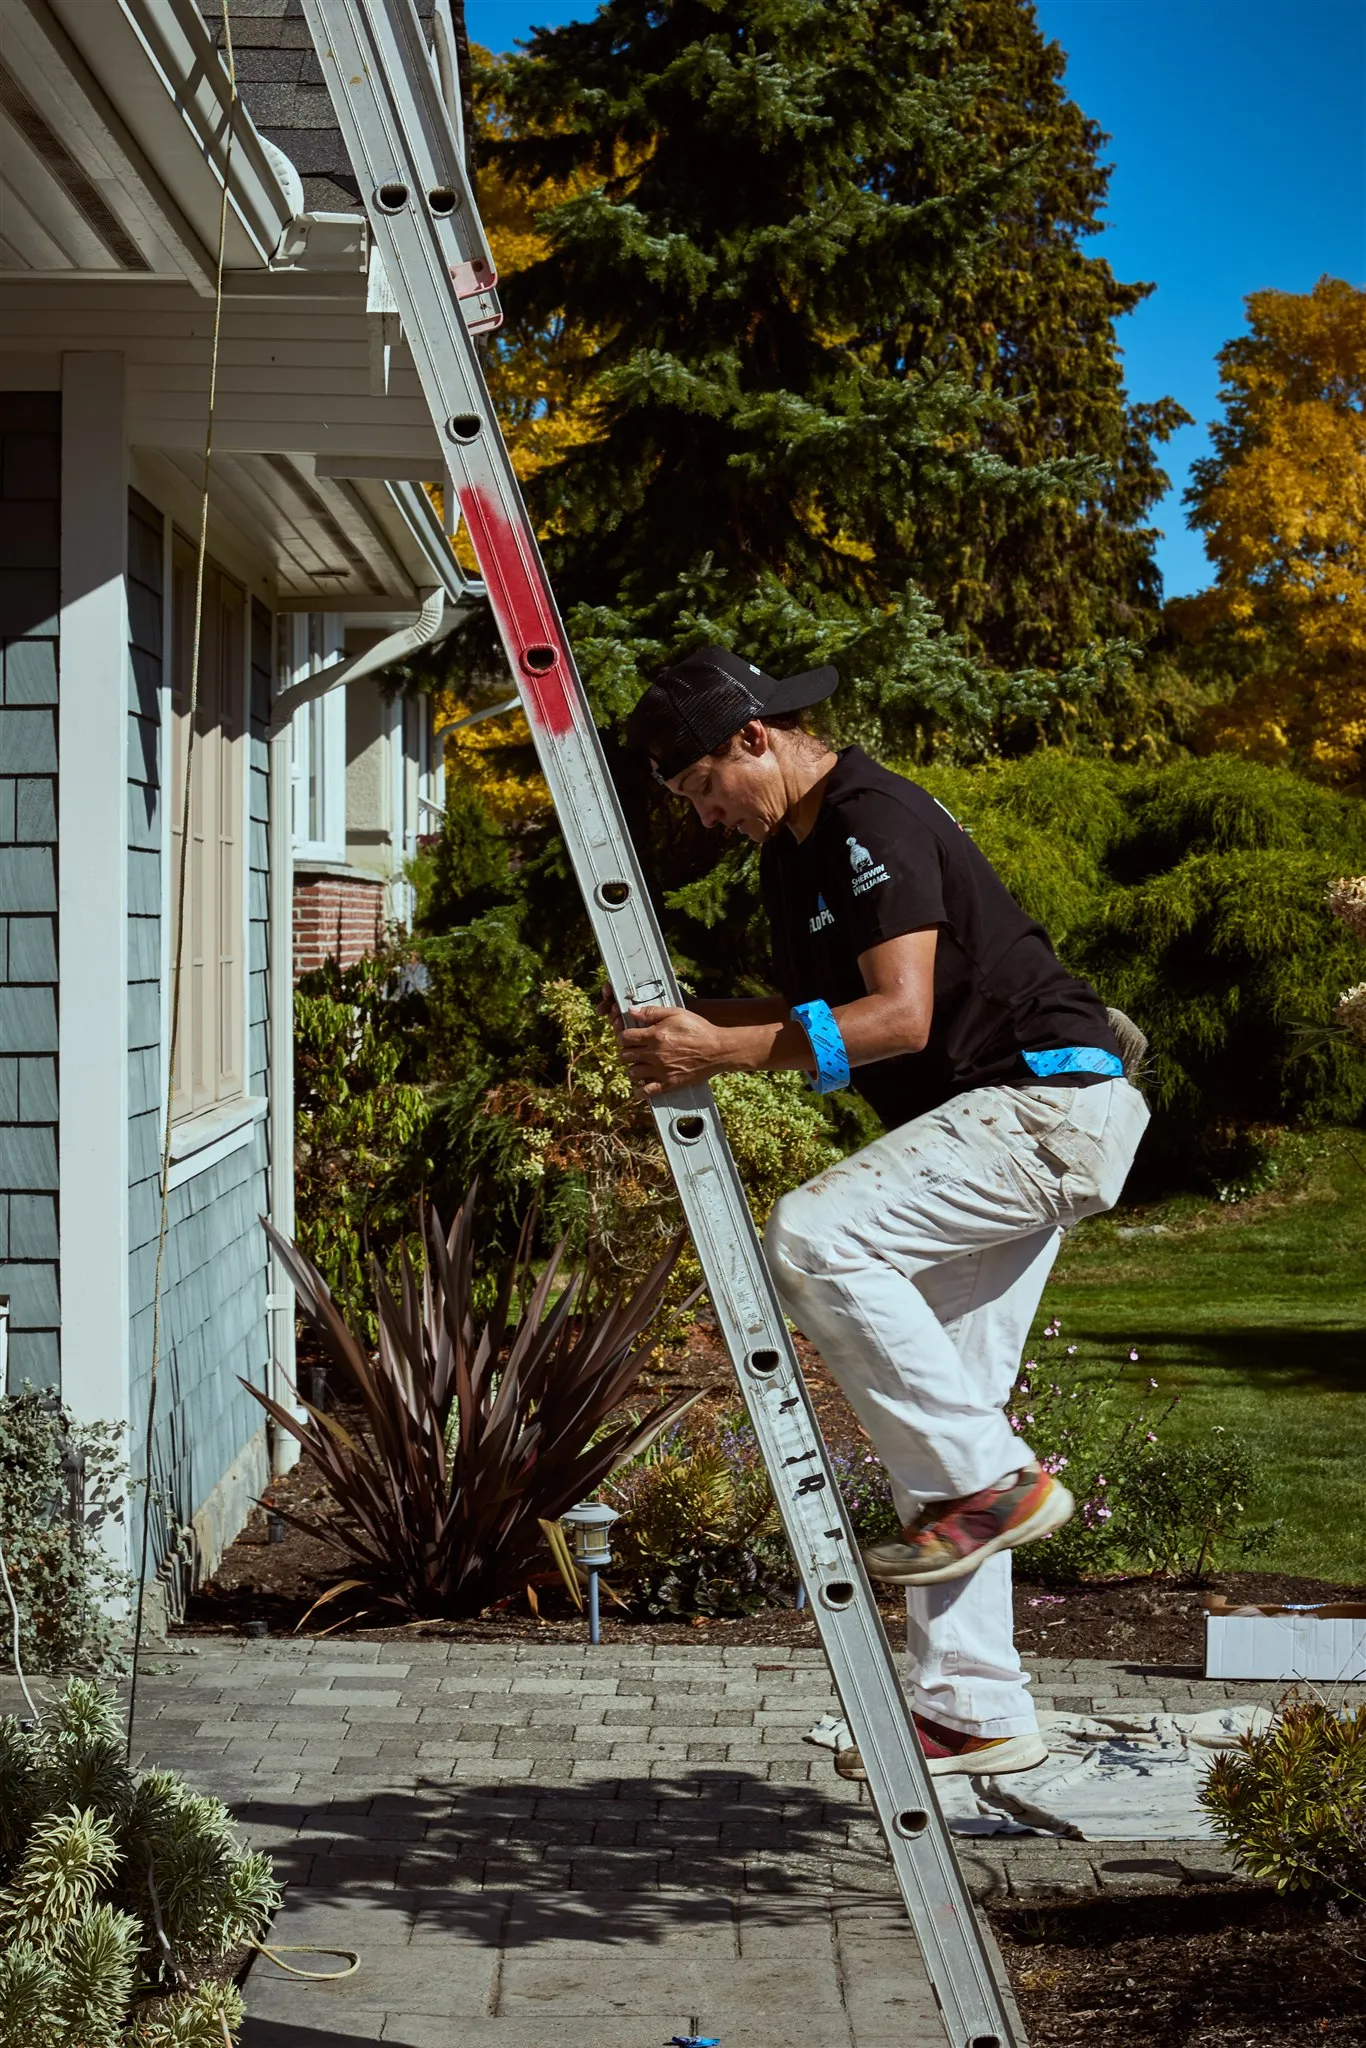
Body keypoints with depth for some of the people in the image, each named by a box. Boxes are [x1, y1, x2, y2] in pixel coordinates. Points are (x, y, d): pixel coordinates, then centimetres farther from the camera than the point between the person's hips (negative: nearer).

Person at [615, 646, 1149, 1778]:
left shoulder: (876, 821, -15)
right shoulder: (792, 852, 16)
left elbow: (899, 1016, -24)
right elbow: (818, 1011, 23)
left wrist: (727, 1053, -27)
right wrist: (689, 1025, 6)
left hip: (1050, 1100, -11)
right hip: (988, 1128, 11)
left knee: (816, 1237, -26)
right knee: (931, 1412, 6)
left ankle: (995, 1478, -15)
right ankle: (976, 1715, 10)